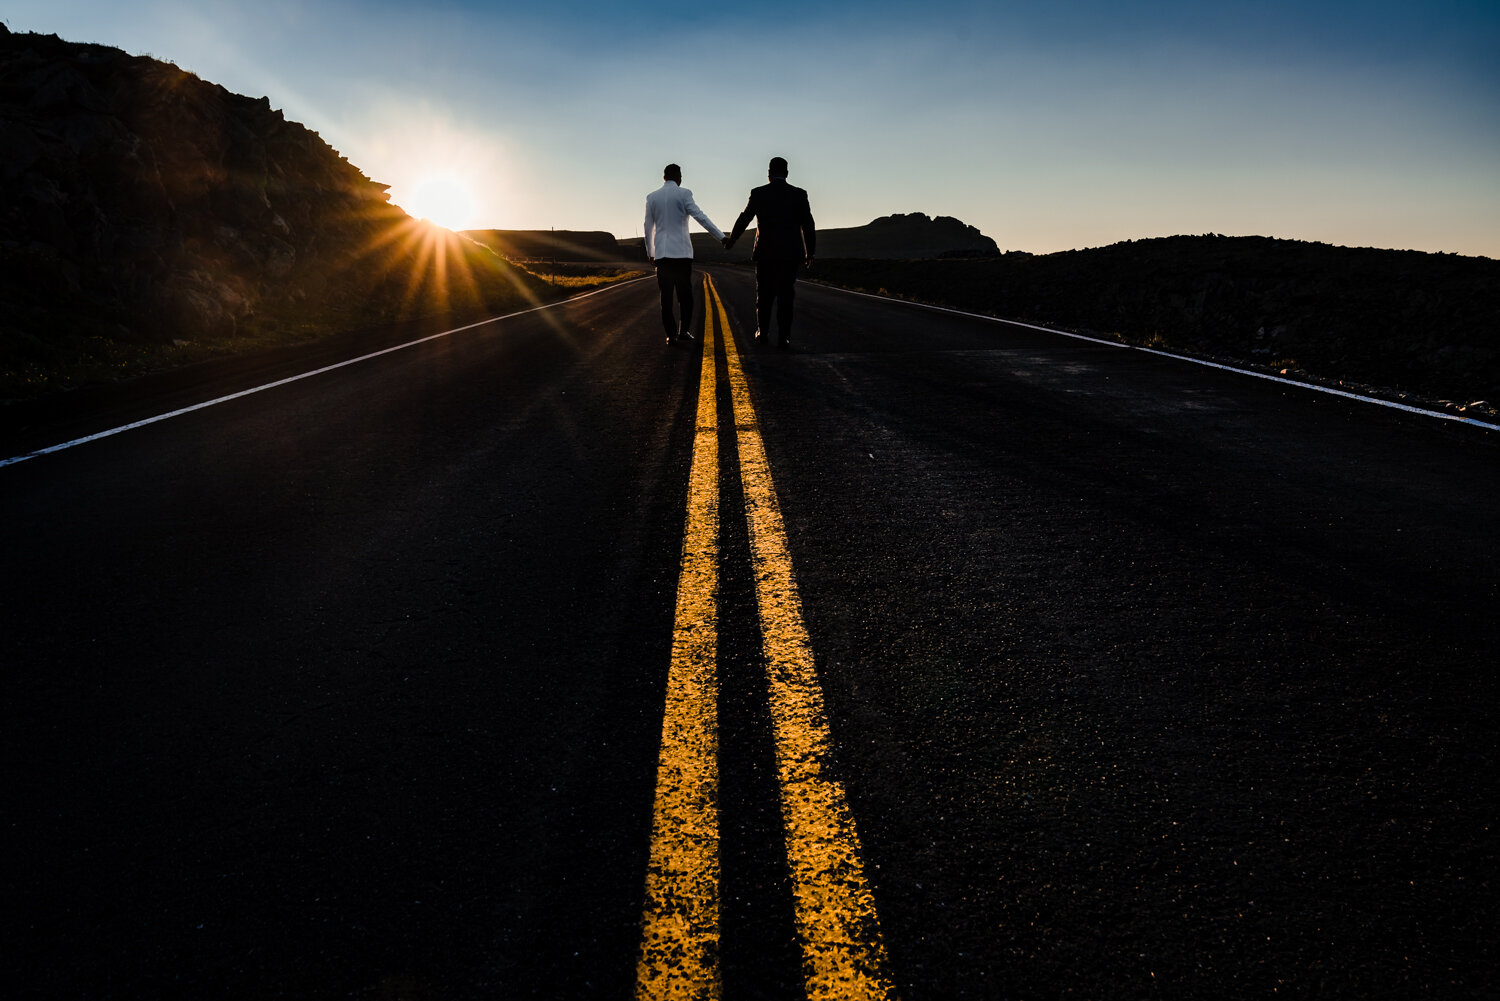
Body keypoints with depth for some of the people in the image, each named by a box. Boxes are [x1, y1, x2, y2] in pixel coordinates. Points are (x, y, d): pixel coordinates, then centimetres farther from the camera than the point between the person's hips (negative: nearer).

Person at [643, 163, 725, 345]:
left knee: (666, 296, 4)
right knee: (685, 294, 6)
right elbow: (700, 216, -9)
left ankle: (671, 333, 2)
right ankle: (684, 330, 0)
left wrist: (650, 252, 21)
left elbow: (648, 228, 11)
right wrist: (722, 237, -8)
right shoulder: (683, 194, -3)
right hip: (682, 252, -3)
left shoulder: (651, 197, 8)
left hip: (661, 253, 3)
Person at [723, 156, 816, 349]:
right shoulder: (799, 194, 0)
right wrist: (810, 252, 15)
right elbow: (808, 226, 3)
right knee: (786, 296, 4)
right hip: (790, 254, 0)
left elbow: (744, 219, 7)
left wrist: (731, 240, 22)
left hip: (765, 253, 0)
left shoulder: (758, 193, -2)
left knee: (764, 294, 13)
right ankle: (783, 337, 0)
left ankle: (762, 332, 21)